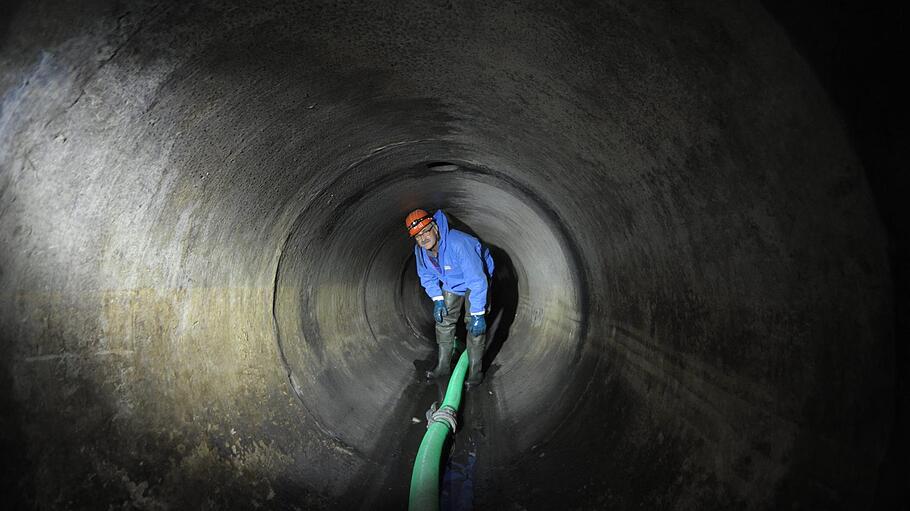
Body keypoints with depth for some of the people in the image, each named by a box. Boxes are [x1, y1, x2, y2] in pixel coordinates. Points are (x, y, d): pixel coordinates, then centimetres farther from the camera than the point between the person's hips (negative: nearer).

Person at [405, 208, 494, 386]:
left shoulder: (458, 243, -43)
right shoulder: (420, 250, -19)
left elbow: (477, 281, -40)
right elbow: (427, 276, 2)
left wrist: (477, 314, -37)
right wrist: (437, 299, -9)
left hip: (477, 277, -6)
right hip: (451, 283, 7)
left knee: (475, 325, -16)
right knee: (444, 320, 5)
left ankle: (476, 370, -5)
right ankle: (443, 365, 18)